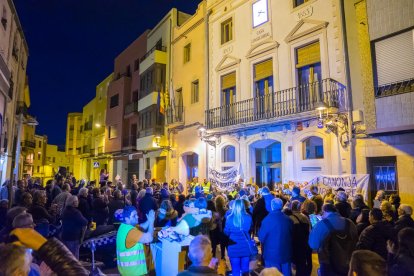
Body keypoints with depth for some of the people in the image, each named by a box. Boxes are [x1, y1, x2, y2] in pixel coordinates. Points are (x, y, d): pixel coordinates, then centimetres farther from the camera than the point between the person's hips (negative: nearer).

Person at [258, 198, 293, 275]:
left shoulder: (268, 219, -17)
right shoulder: (288, 219, -4)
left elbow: (261, 237, -9)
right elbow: (291, 235, 8)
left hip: (272, 254, -4)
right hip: (286, 253, 4)